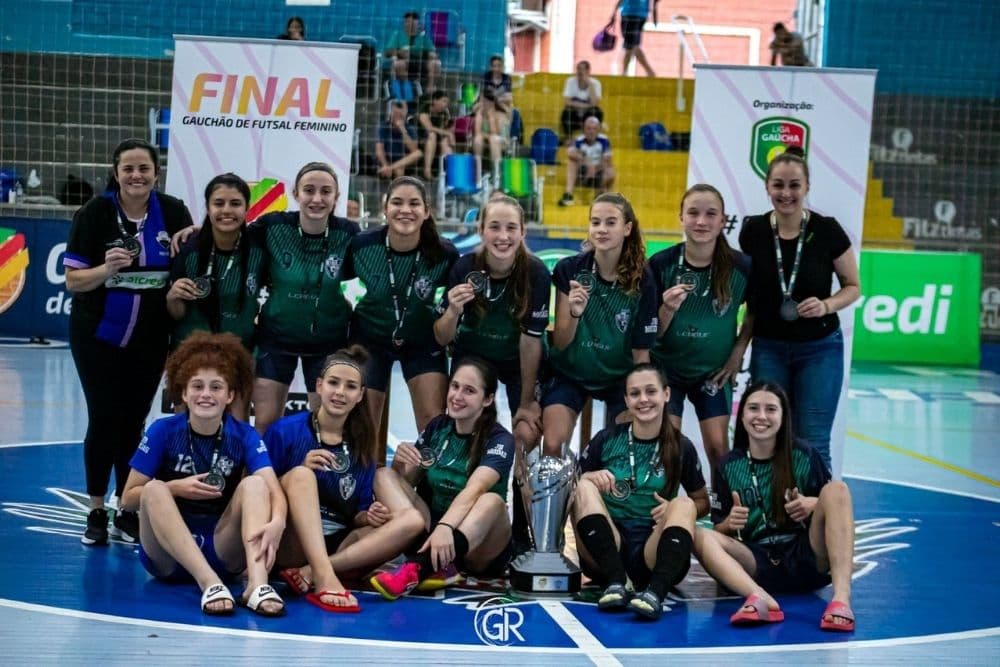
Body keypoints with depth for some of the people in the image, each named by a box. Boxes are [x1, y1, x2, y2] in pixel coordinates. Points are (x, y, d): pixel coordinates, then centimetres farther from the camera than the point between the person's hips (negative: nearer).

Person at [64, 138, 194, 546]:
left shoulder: (173, 213, -4)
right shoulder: (95, 213, -11)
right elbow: (73, 280, -11)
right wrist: (107, 269, -28)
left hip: (150, 339, 2)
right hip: (97, 336, -2)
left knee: (134, 421, 8)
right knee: (104, 419, -2)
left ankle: (128, 513, 18)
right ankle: (96, 513, 12)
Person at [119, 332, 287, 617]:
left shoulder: (244, 436, -2)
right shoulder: (163, 431, -4)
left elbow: (273, 490, -17)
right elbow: (128, 499, -1)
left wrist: (276, 523, -40)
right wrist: (176, 487, -17)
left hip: (223, 552, 1)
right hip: (167, 555, -1)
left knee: (255, 483, -20)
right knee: (154, 490, -26)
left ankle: (257, 584, -43)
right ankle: (209, 584, -44)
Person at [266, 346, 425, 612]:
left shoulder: (361, 446, 12)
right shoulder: (285, 431, 1)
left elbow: (357, 516, 14)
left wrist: (370, 517, -9)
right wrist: (301, 470, -16)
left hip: (340, 548, 4)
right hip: (292, 546, -3)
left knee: (412, 520, -18)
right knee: (301, 475, -27)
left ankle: (310, 574, -30)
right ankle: (325, 579, -45)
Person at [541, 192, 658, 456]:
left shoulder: (641, 280, -13)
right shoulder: (569, 269, -13)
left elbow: (641, 351, -6)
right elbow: (560, 343, -11)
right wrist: (574, 313, -29)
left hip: (620, 377, 0)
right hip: (569, 373, 0)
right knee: (553, 447, -16)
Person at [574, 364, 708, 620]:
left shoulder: (681, 447, 4)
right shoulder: (606, 439, 3)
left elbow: (702, 502, 13)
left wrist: (675, 509, -9)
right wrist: (590, 478, -15)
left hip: (652, 551, 0)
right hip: (604, 550, 0)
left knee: (684, 503, -23)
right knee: (585, 487, -20)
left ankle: (656, 591, -47)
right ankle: (615, 582, -38)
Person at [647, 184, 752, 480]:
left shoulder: (740, 266, -13)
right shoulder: (661, 264, -15)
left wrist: (739, 350, -1)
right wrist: (668, 309, -29)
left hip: (715, 371, 1)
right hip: (667, 368, 0)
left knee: (717, 446, -3)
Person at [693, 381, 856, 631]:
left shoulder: (803, 456, 5)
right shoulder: (729, 466, 7)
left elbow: (834, 505, 9)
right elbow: (719, 529, 9)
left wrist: (813, 505, -13)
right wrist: (729, 523, -14)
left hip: (808, 557, -1)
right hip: (758, 562, 1)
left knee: (836, 489, -22)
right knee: (701, 536, -24)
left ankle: (841, 598, -40)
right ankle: (760, 598, -52)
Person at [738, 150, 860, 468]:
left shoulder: (827, 231, -11)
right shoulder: (753, 231, -5)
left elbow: (853, 287, 1)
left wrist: (826, 305, -18)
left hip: (819, 349, -2)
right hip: (768, 349, 2)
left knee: (812, 444, -3)